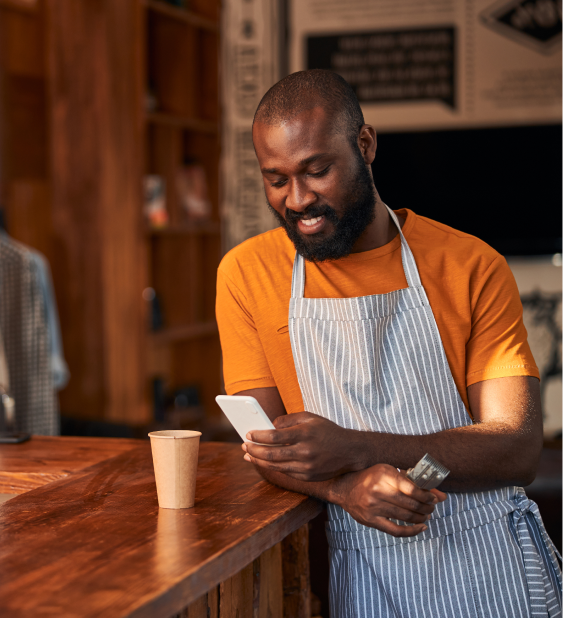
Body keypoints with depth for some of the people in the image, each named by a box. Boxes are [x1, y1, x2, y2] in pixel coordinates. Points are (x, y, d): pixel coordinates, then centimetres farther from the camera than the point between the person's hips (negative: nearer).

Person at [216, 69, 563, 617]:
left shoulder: (472, 269, 1)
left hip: (491, 568, 0)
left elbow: (519, 450, -6)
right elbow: (267, 446, 3)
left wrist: (352, 449, -20)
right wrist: (346, 487, -19)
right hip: (363, 573, 0)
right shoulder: (247, 274, 5)